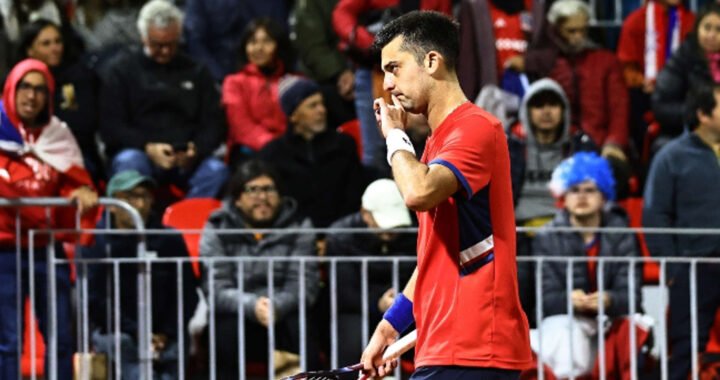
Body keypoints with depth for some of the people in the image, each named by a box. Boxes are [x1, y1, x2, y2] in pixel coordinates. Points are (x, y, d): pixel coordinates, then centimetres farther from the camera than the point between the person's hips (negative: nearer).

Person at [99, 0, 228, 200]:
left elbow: (213, 123, 13)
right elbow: (110, 127, 4)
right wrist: (148, 148, -14)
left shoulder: (196, 72, 20)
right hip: (140, 153, -1)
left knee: (216, 170, -30)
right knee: (129, 162, -36)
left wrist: (196, 149, -10)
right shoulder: (122, 69, 13)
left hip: (187, 161, 2)